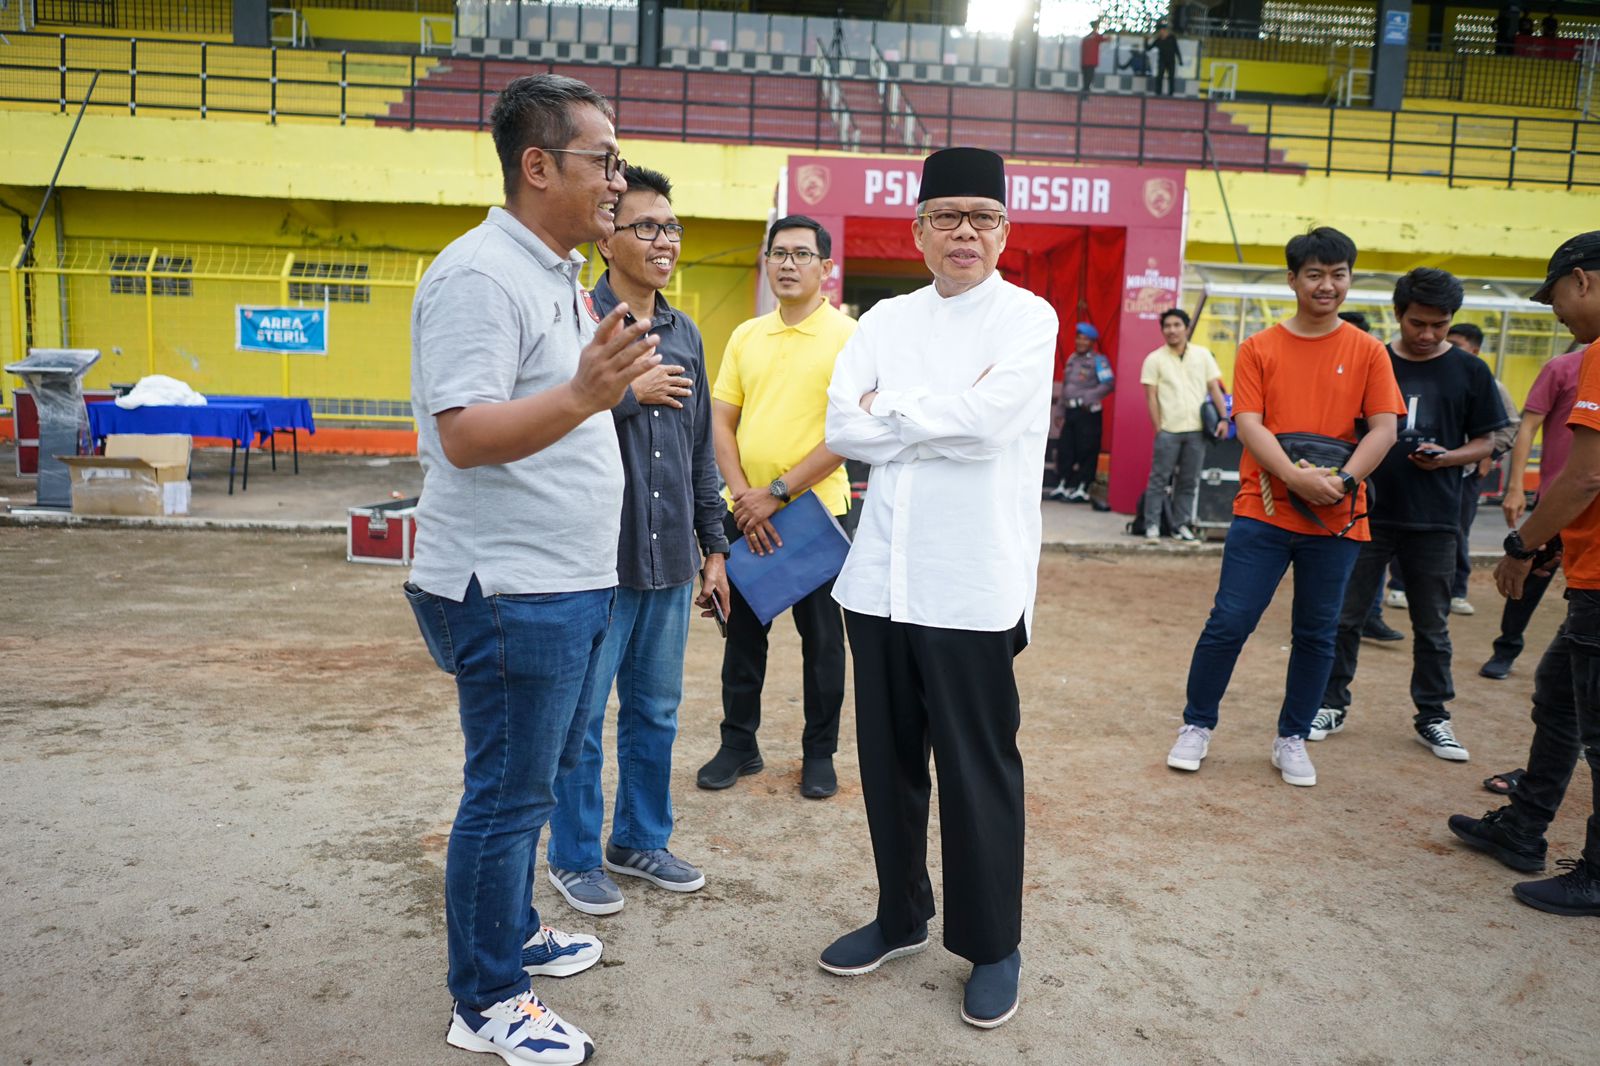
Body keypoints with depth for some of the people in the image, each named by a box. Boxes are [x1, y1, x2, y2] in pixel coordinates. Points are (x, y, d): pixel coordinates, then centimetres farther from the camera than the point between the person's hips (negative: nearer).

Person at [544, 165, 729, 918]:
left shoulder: (685, 334, 13)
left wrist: (714, 545, 15)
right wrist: (628, 392, -16)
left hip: (669, 559, 6)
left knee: (655, 712, 15)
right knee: (582, 717, 6)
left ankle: (640, 840, 32)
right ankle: (574, 857, 23)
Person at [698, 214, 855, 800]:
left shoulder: (848, 337, -7)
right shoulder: (746, 336, 8)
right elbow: (721, 422, 7)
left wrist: (778, 493, -16)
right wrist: (744, 496, -7)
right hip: (747, 511, 4)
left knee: (821, 636, 8)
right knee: (743, 631, 12)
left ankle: (820, 753, 23)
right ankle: (739, 745, 27)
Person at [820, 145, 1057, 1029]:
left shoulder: (1027, 318, -1)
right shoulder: (885, 321, 11)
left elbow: (990, 418, -18)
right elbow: (841, 428, -2)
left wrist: (891, 410, -6)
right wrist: (947, 416, -10)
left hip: (972, 583, -4)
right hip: (881, 574, 5)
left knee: (978, 769, 5)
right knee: (888, 756, 14)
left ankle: (992, 946, 23)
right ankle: (901, 915, 33)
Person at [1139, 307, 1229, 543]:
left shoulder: (1203, 355, 9)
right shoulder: (1155, 359, 2)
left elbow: (1215, 388, 9)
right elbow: (1151, 397, 0)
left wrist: (1223, 418, -1)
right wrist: (1158, 428, -6)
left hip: (1197, 430, 3)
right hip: (1168, 431, -3)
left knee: (1189, 481, 8)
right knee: (1159, 479, 0)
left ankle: (1181, 525, 17)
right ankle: (1152, 526, 6)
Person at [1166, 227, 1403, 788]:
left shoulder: (1367, 352, 5)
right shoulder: (1259, 348, 2)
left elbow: (1383, 428, -1)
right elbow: (1248, 424, -7)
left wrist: (1345, 479, -17)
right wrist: (1295, 476, -21)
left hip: (1338, 517, 2)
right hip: (1264, 509, -1)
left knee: (1317, 633, 9)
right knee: (1229, 622, -2)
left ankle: (1292, 738, 25)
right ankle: (1197, 726, 15)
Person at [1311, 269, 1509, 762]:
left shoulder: (1470, 371, 2)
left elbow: (1485, 442, 6)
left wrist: (1449, 457, -13)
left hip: (1434, 521, 0)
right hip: (1368, 513, 0)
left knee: (1432, 625, 10)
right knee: (1344, 616, 5)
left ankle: (1433, 717, 23)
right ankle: (1332, 704, 19)